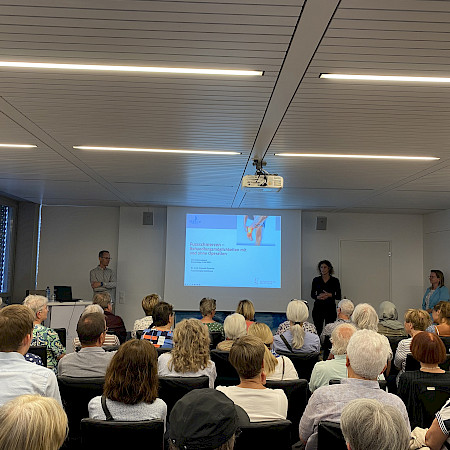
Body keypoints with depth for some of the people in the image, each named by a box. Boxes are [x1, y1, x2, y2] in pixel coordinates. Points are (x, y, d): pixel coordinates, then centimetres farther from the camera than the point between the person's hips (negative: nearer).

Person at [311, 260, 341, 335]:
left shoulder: (335, 281, 2)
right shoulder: (316, 280, 4)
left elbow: (339, 296, 2)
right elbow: (312, 295, 9)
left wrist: (330, 295, -15)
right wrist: (318, 297, -11)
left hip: (330, 308, -1)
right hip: (318, 307, 1)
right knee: (317, 330, -3)